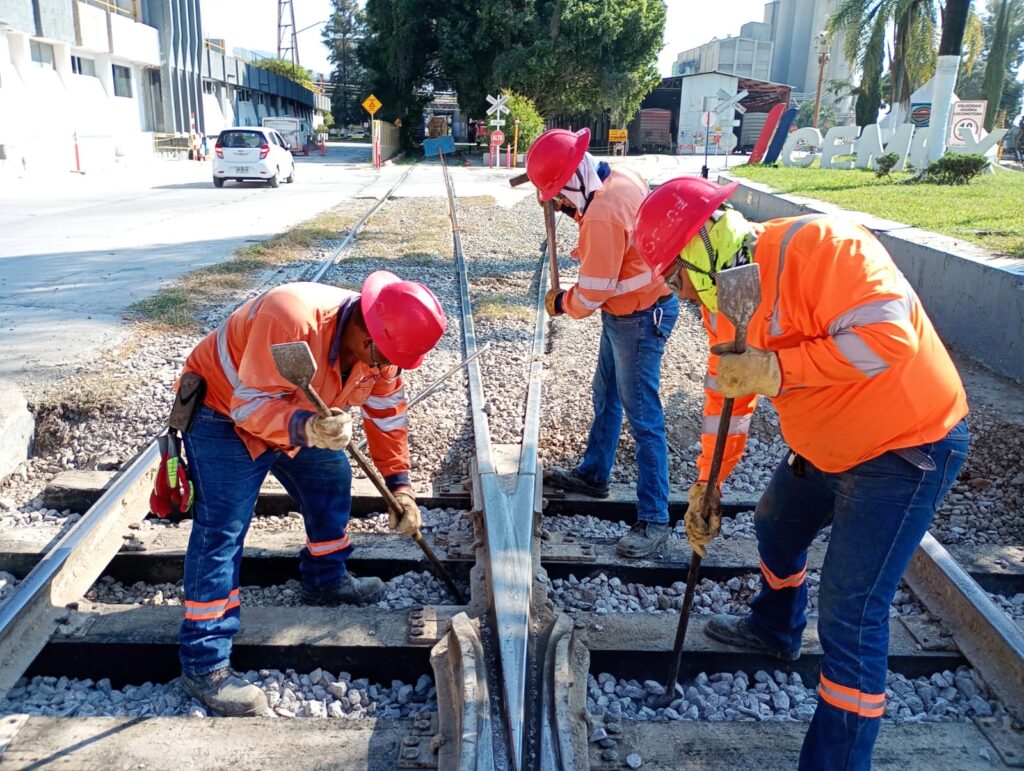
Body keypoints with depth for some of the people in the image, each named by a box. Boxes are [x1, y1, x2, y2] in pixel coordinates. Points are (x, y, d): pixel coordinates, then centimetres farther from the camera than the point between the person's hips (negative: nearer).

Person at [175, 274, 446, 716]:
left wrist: (398, 485, -8)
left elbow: (388, 416, -3)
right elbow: (252, 404, -38)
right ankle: (203, 663, -4)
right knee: (221, 530, -12)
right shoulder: (290, 319, -40)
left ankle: (325, 580, 37)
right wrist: (305, 429, -56)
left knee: (331, 481, 13)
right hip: (223, 410, -8)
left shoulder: (380, 344, -14)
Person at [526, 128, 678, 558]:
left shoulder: (603, 215, -29)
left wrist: (561, 304, -4)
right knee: (606, 397, 22)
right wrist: (572, 209, 1)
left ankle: (653, 520, 3)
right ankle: (593, 474, 39)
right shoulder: (621, 177, -1)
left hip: (640, 317, -10)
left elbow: (592, 294, -24)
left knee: (642, 416, -5)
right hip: (627, 309, 10)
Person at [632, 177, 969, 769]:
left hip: (905, 448, -9)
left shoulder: (815, 246, -27)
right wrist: (706, 487, 9)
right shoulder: (723, 296, 0)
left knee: (851, 615, -9)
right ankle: (775, 630, 56)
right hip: (824, 448, 9)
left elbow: (888, 335, -36)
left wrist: (777, 370, -36)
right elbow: (726, 394, 8)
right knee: (776, 530, 27)